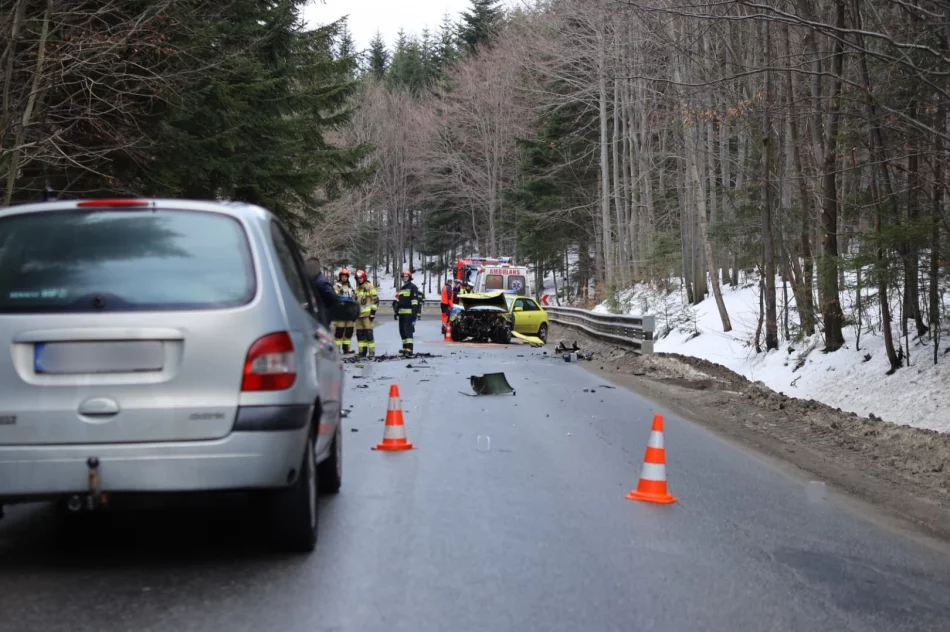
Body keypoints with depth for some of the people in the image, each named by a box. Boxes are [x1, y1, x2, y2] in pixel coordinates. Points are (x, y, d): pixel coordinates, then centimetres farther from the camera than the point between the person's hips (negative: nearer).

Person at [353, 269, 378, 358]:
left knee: (368, 333, -11)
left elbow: (375, 299, -6)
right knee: (359, 333, 5)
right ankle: (362, 351, 11)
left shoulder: (369, 286, -2)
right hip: (358, 313, 7)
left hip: (367, 313, -7)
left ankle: (372, 351, -8)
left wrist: (373, 311, -11)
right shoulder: (357, 288, 20)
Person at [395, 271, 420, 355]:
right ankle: (405, 348, 20)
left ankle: (409, 349, -21)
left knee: (408, 330, -16)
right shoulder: (401, 288, 23)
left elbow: (415, 301, -12)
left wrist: (414, 313, -19)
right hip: (402, 313, 9)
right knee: (402, 331, 11)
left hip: (409, 313, -9)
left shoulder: (413, 287, -4)